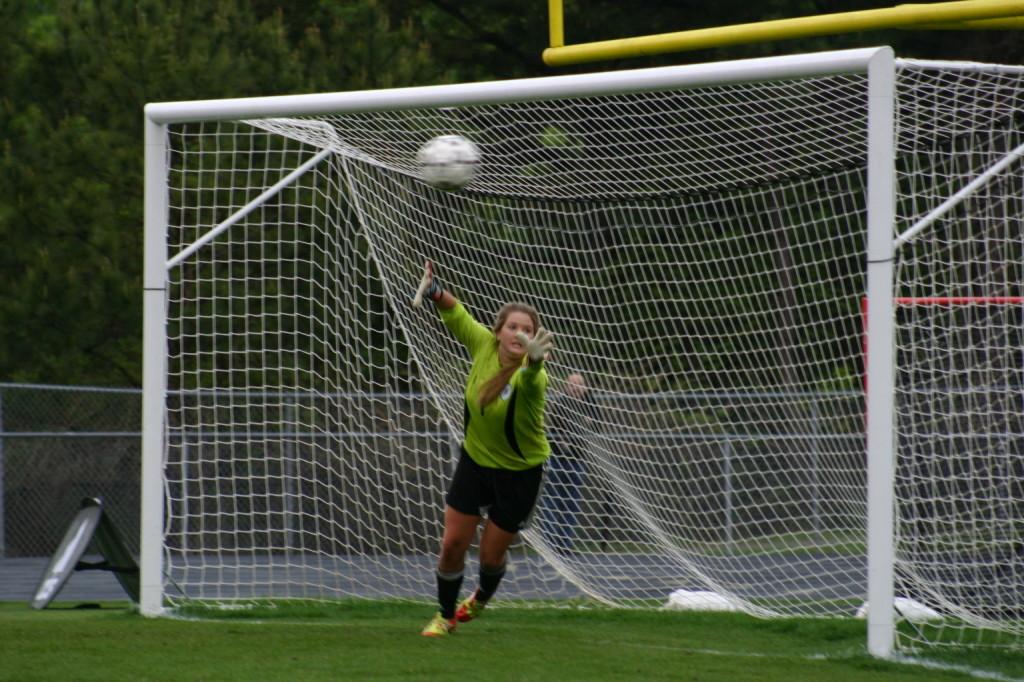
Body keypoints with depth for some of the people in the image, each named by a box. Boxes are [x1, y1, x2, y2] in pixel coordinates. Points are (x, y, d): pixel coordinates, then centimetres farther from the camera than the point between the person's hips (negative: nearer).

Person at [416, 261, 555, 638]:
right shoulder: (484, 344, -17)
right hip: (474, 461, 4)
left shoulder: (531, 377, -33)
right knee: (452, 545, 2)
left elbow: (529, 378, -58)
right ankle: (445, 616, 26)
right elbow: (456, 314, -1)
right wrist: (434, 290, -19)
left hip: (518, 474, -4)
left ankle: (480, 599, 44)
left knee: (492, 554, 9)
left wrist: (533, 360, -81)